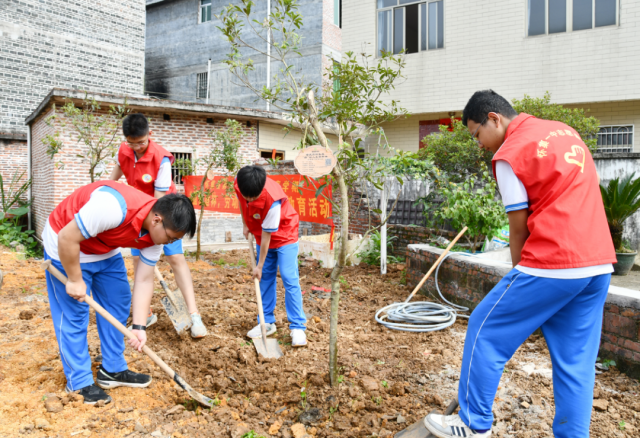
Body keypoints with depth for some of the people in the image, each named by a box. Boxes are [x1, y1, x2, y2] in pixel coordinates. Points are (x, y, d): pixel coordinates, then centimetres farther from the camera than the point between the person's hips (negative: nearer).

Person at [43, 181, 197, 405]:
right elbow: (67, 238, -31)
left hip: (106, 251, 7)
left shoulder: (157, 231, -15)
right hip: (66, 248, -7)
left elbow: (144, 280, -10)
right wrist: (75, 280, -21)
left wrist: (139, 326, -14)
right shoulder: (113, 207, -40)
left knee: (118, 305, 9)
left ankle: (113, 371, 23)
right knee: (74, 314, -3)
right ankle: (79, 383, 11)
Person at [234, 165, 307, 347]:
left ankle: (297, 327, -5)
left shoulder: (272, 200, -37)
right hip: (263, 236, 6)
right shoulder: (239, 185, -21)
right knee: (266, 278, 9)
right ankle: (267, 322, 19)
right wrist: (245, 224, 4)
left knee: (289, 279, -11)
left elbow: (267, 235, -28)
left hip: (284, 235, -6)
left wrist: (259, 266, -20)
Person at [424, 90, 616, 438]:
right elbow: (584, 193, 19)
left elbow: (519, 227, -6)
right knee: (576, 362, 13)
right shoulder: (565, 131, 16)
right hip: (599, 265, 8)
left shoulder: (508, 154, -8)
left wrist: (520, 274, 9)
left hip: (553, 265, -8)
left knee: (485, 330, 7)